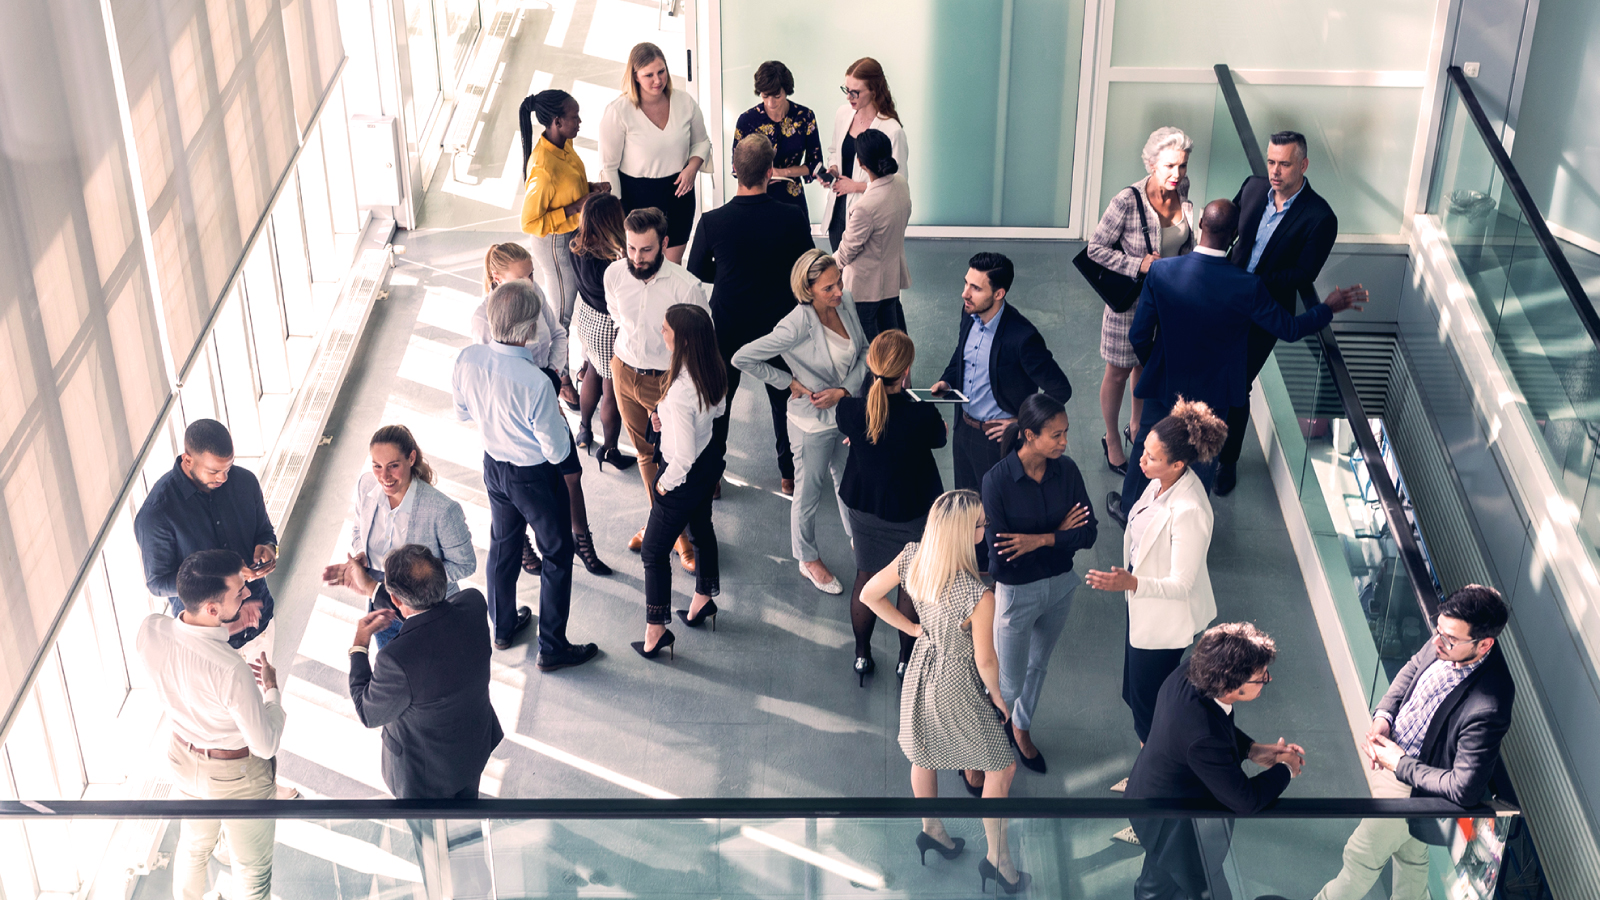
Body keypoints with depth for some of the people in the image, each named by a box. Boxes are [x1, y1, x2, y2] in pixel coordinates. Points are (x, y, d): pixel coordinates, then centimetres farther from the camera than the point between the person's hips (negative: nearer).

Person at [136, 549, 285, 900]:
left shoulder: (149, 630, -24)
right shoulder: (232, 672, -41)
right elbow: (266, 745, -25)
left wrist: (228, 627, -3)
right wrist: (271, 688, -11)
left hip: (185, 758, 6)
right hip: (237, 776, -6)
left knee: (193, 845, 34)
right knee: (252, 870, 22)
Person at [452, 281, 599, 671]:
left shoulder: (466, 360, -20)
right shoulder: (537, 384, -37)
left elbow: (462, 412, 1)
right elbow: (557, 452, -24)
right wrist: (559, 420, -6)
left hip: (493, 466, 6)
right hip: (536, 477, -6)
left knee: (503, 545, 28)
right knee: (557, 555, 17)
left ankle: (503, 627, 49)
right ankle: (552, 648, 30)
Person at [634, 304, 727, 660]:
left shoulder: (680, 391, -38)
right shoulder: (713, 370, -13)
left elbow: (683, 456, -33)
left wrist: (666, 484, -14)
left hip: (685, 475, -8)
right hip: (710, 461, 8)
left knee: (655, 551, 10)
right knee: (701, 527, 30)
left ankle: (656, 631, 23)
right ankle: (702, 601, 51)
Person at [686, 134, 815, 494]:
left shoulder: (712, 222, -20)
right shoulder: (792, 218, -20)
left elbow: (697, 272, -4)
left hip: (727, 327, 0)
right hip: (779, 326, 0)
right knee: (784, 397, 21)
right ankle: (789, 472, 34)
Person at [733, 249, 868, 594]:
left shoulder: (846, 304, -11)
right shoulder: (798, 326, -30)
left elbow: (864, 351, 0)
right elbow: (743, 358, -26)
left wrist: (845, 390, -15)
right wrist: (789, 382, -17)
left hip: (848, 409, 6)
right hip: (813, 422, -5)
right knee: (809, 494, 15)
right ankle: (809, 560, 38)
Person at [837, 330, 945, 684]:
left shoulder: (850, 409, -23)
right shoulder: (923, 416, -30)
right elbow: (940, 438, -7)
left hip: (863, 505, 3)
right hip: (912, 510, -2)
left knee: (866, 576, 23)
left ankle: (862, 655, 39)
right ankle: (906, 660, 36)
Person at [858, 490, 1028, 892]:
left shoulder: (911, 558, -19)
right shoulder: (979, 597, -36)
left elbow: (869, 595, -4)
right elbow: (985, 660, -22)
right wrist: (998, 697, -3)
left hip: (920, 673, 6)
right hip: (958, 687, -6)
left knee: (924, 755, 28)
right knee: (1001, 768, 15)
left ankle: (931, 830, 51)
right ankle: (997, 859, 27)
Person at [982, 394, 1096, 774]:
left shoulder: (1066, 470, -13)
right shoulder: (998, 480, -26)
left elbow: (1089, 533, -12)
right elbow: (1000, 553, -26)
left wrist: (1041, 539, -27)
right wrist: (1059, 534, -20)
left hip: (1060, 585, 5)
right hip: (1016, 593, -5)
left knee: (1038, 665, 26)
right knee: (1011, 682, 10)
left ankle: (1021, 729, 51)